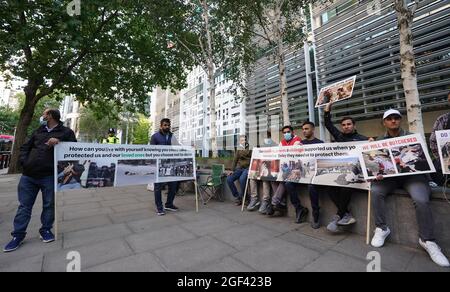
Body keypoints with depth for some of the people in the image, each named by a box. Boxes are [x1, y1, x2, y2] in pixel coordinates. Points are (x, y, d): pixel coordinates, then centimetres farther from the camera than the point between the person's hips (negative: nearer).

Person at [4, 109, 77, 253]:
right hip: (28, 175, 5)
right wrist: (24, 161, 5)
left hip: (49, 176, -5)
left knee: (49, 205, 6)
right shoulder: (38, 131, 17)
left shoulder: (66, 132, 2)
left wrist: (59, 142, -19)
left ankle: (46, 230, 22)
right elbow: (24, 147, 21)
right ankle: (18, 235, 21)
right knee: (24, 206, 10)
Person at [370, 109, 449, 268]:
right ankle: (382, 228, -12)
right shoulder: (380, 140, 10)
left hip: (412, 174, 0)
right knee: (375, 191, -28)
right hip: (389, 175, 1)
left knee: (421, 200, -27)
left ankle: (428, 240, -5)